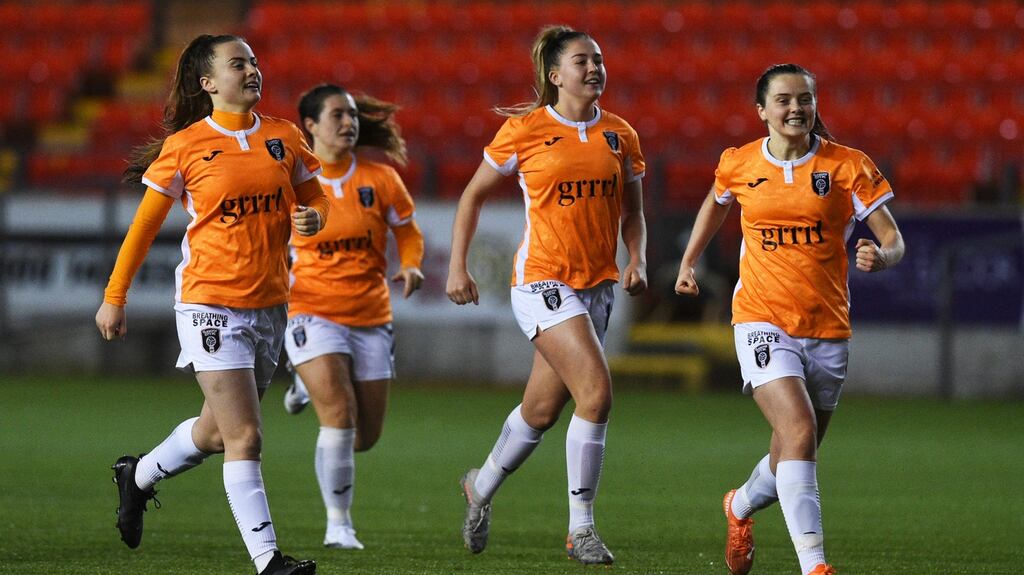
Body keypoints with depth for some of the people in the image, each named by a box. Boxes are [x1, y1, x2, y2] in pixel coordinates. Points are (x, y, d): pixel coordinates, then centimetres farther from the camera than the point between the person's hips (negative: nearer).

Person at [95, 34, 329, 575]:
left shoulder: (284, 137, 6)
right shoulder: (185, 146, -5)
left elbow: (314, 198, 17)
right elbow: (146, 223, 2)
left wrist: (312, 218, -8)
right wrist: (114, 297, 4)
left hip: (269, 302, 6)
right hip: (210, 301, -5)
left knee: (217, 430, 18)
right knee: (245, 437, -12)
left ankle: (137, 476, 44)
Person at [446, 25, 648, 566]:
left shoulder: (620, 135, 7)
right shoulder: (524, 130, -5)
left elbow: (632, 212, 17)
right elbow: (473, 195, 5)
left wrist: (637, 262, -1)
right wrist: (457, 265, 1)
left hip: (597, 284, 5)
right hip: (542, 277, -5)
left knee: (543, 409, 12)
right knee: (596, 391, -20)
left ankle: (482, 485, 39)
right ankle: (580, 528, -13)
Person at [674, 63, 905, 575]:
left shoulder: (849, 166, -4)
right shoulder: (739, 165, 1)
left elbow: (893, 240, -5)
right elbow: (716, 203, 25)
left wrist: (881, 257, -26)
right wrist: (689, 261, 26)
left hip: (827, 328, 2)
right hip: (762, 321, -2)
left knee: (793, 459, 14)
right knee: (798, 428, -24)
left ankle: (740, 507, 49)